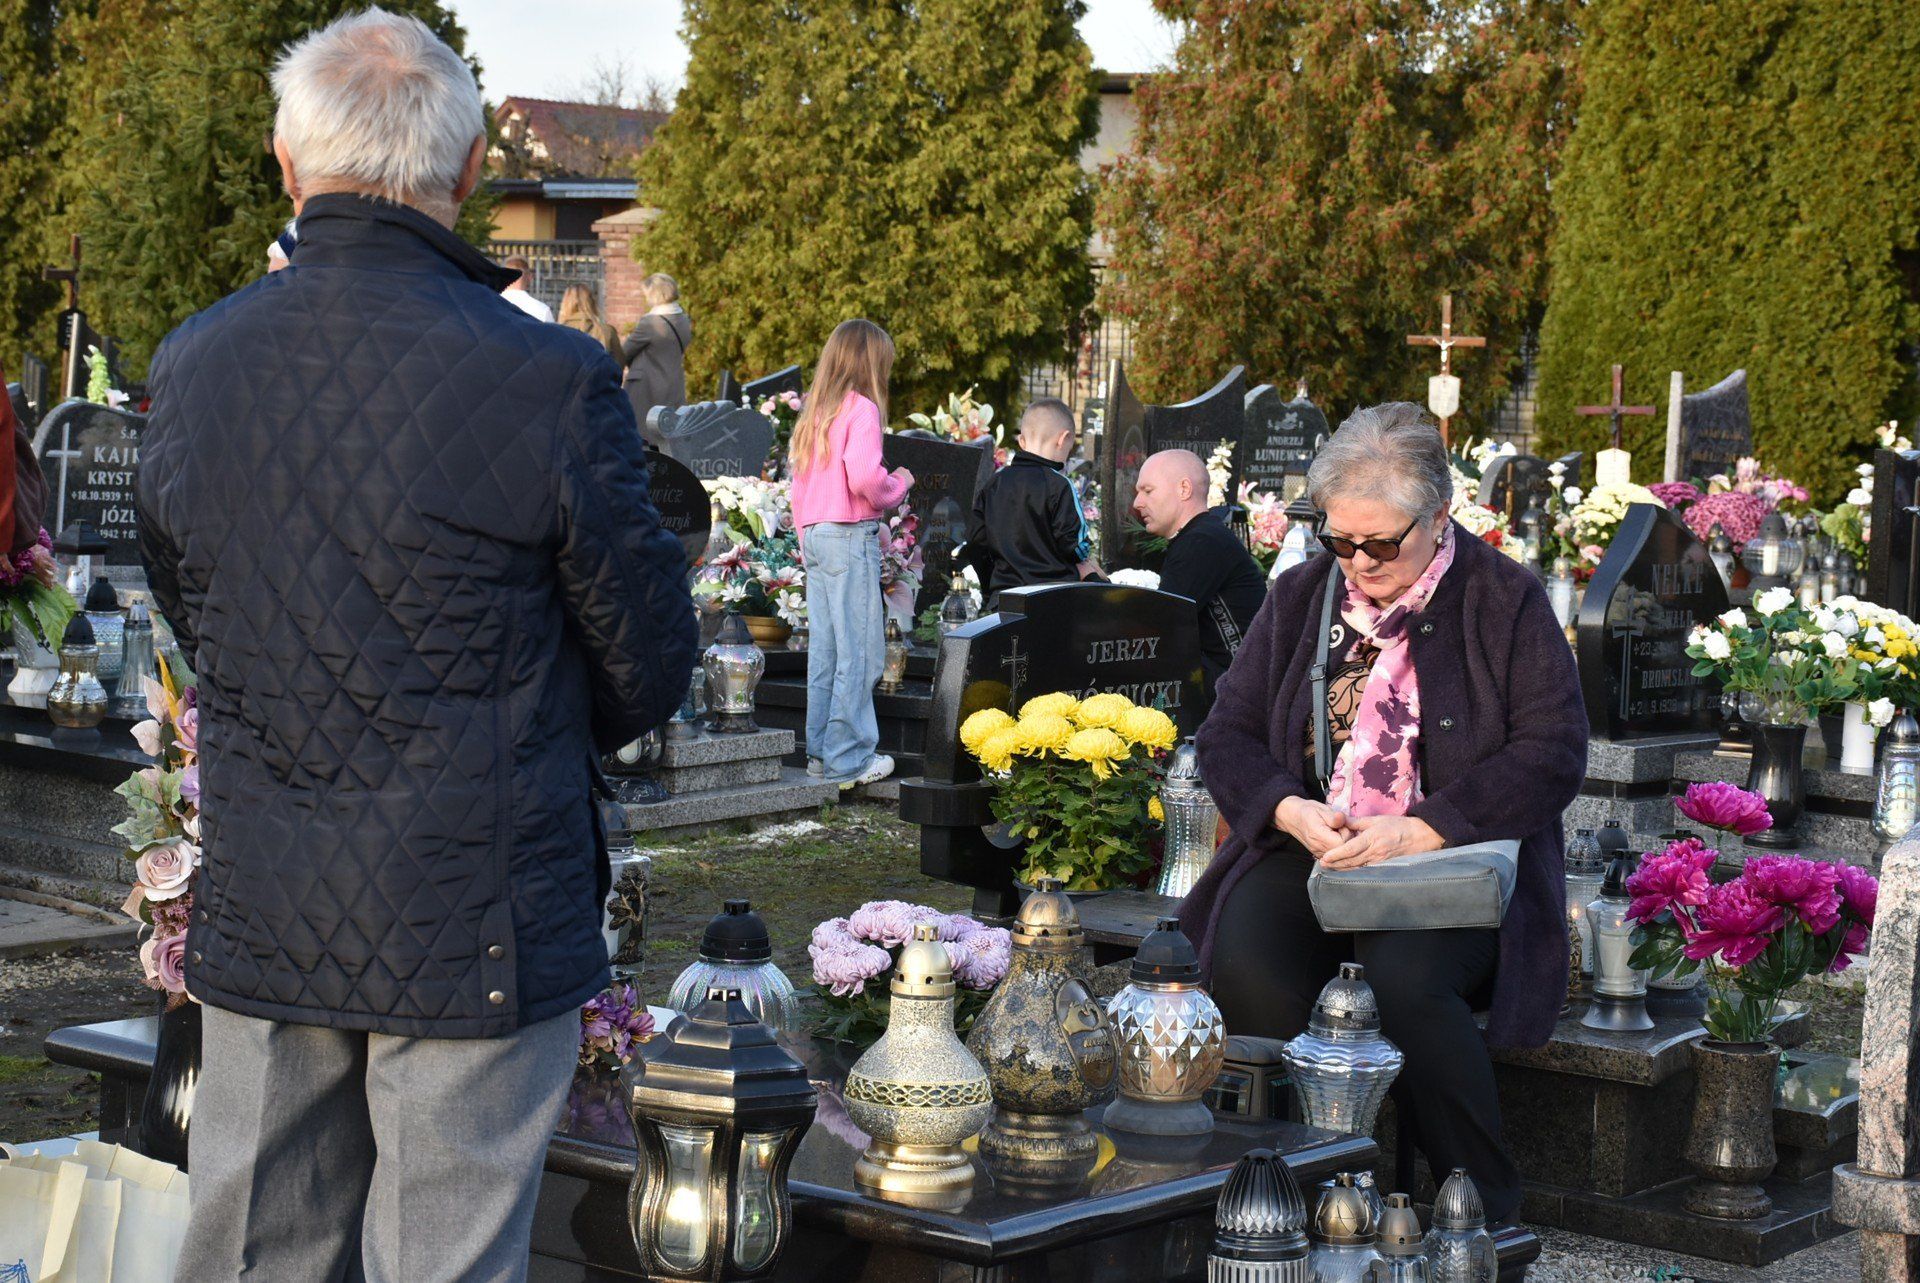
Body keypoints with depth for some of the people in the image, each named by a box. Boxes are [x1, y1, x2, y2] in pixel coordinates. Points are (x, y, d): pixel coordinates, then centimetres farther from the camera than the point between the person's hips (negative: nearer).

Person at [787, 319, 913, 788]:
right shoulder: (861, 409, -11)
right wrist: (899, 484, -3)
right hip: (850, 536, -8)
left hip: (814, 534, 8)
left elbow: (799, 480, 15)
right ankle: (849, 758, -2)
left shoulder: (815, 412, 12)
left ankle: (821, 748, 18)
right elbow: (864, 479, -22)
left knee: (823, 648, 13)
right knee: (860, 651, -3)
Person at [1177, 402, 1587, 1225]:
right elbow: (1226, 735, 15)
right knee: (1244, 962, -30)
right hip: (1310, 852, 4)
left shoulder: (1506, 601, 3)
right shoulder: (1301, 596, 15)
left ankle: (1485, 1211, -15)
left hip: (1454, 860, -3)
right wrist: (1290, 810, -7)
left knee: (1405, 979, -35)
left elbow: (1553, 754, -6)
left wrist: (1421, 831, -17)